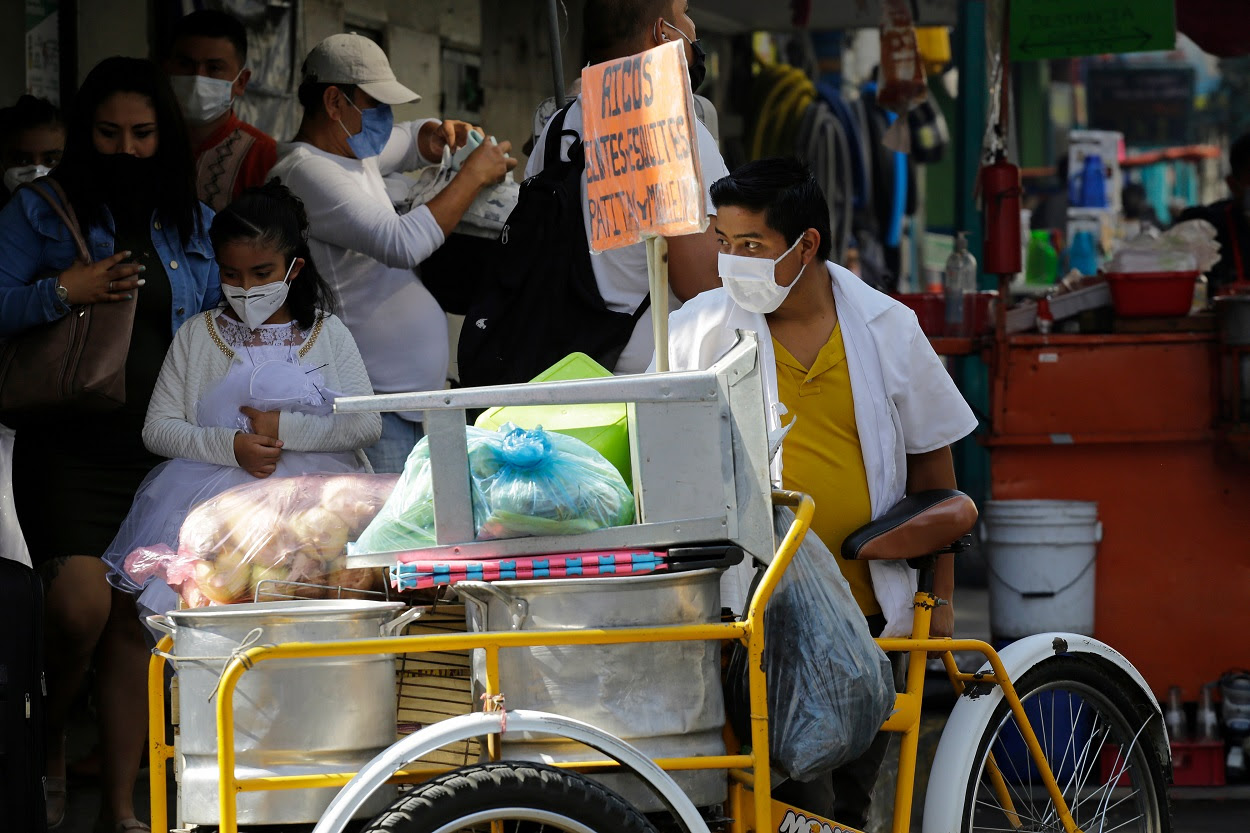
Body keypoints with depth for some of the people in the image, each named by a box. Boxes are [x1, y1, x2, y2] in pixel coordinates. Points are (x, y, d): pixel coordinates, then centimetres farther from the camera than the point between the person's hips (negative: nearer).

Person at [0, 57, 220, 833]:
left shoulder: (195, 227, 13)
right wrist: (63, 293, -18)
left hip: (164, 448, 3)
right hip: (71, 443, -3)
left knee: (136, 619, 6)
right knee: (82, 603, -19)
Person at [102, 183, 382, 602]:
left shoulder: (327, 333, 17)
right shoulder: (196, 336, 19)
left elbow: (367, 424, 4)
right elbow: (157, 428, 8)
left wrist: (285, 428, -6)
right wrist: (230, 446, -9)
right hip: (213, 484, 0)